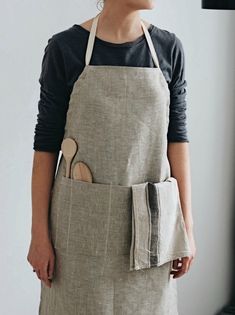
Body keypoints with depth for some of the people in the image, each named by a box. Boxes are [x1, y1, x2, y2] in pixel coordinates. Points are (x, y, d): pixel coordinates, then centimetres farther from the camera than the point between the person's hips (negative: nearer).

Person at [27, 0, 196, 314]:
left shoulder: (168, 48, 1)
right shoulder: (64, 48, -6)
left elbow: (176, 137, 2)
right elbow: (46, 143, -4)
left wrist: (187, 226, -1)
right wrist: (39, 234, -6)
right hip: (84, 217, -2)